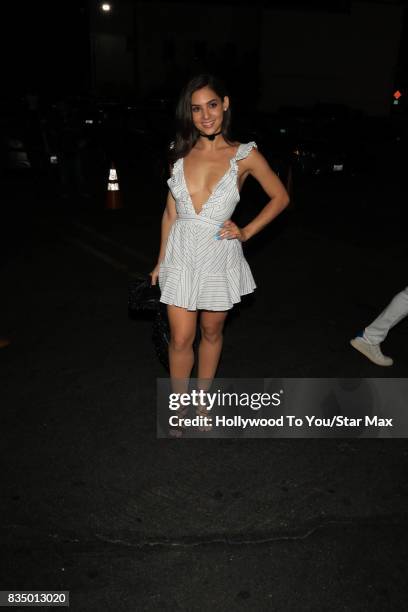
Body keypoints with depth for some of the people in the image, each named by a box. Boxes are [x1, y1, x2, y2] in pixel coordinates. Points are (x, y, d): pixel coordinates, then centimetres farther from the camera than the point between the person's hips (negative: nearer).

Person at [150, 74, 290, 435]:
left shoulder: (245, 155, -6)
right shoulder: (181, 154, 3)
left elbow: (280, 197, 5)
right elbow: (171, 212, 9)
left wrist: (246, 232, -4)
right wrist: (161, 260, 11)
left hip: (220, 256, -1)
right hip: (182, 254, 2)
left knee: (211, 332, 15)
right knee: (180, 338, 3)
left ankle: (202, 400, 36)